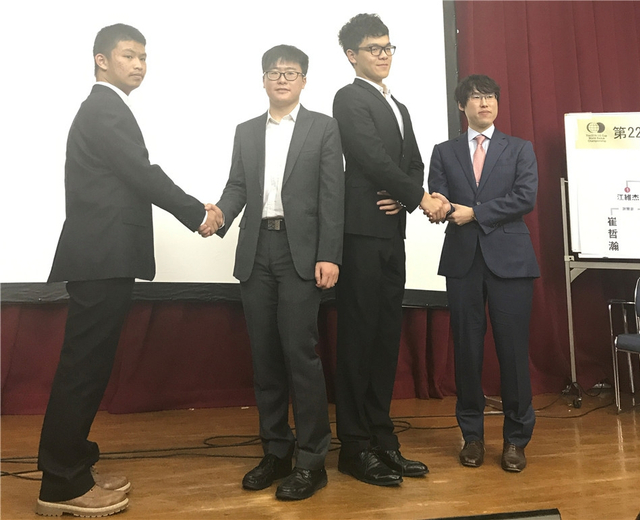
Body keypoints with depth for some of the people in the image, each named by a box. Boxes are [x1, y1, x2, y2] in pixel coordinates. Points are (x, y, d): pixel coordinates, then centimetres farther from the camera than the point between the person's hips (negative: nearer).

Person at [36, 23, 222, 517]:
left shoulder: (105, 109, 23)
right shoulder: (105, 109, -8)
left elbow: (132, 180, 18)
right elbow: (144, 174, -15)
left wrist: (194, 210, 11)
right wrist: (198, 213, -6)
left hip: (104, 256, 10)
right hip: (102, 257, -10)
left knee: (89, 364, 12)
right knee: (83, 365, -4)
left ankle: (72, 466, 24)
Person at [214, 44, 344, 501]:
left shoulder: (323, 127, 7)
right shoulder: (247, 132, 18)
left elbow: (332, 194, -2)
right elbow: (237, 187, 9)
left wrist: (329, 256, -11)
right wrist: (217, 218, -12)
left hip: (301, 251, -4)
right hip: (256, 251, 4)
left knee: (299, 351, -8)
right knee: (265, 353, 7)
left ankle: (311, 459, 5)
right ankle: (276, 451, 19)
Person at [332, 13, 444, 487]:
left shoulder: (399, 108, 25)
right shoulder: (350, 98, -1)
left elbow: (414, 164, 18)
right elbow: (375, 160, -13)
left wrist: (403, 198, -3)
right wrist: (421, 198, -7)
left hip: (392, 233, 8)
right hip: (363, 231, -8)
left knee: (387, 337, 8)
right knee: (359, 336, -3)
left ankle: (382, 438, 19)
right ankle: (355, 446, 8)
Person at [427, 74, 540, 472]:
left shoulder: (520, 149, 12)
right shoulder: (444, 152, 14)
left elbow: (526, 198, -4)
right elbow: (437, 200, 0)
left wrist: (475, 212, -11)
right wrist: (439, 208, -24)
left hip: (510, 258, -1)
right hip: (463, 259, 1)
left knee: (513, 349, 0)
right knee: (467, 349, 4)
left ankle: (516, 438, 15)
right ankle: (473, 434, 19)